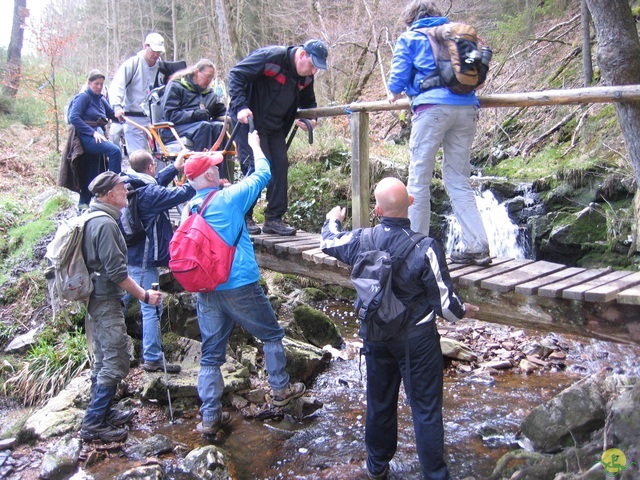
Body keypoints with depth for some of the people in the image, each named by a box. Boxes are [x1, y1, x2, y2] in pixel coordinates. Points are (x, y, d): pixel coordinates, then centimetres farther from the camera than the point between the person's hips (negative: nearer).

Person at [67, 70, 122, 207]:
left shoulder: (101, 99, 19)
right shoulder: (83, 97, -3)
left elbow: (112, 115, 18)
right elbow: (73, 117, -14)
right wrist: (92, 132, -20)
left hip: (97, 136, 8)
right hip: (86, 137, -8)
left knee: (92, 174, 11)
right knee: (115, 150, -29)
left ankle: (84, 203, 20)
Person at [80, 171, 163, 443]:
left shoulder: (92, 219, 11)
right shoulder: (105, 224, -19)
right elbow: (117, 271, -22)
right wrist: (144, 296, -14)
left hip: (95, 299, 10)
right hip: (106, 301, -10)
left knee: (103, 359, 18)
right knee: (116, 363, -5)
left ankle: (102, 413, 28)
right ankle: (93, 424, 1)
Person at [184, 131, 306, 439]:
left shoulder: (190, 208, 6)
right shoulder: (228, 198, -11)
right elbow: (263, 174, 3)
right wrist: (254, 144, 17)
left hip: (206, 290, 6)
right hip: (240, 287, -5)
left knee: (211, 355, 10)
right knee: (272, 335, 17)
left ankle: (209, 418, 12)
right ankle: (280, 390, 28)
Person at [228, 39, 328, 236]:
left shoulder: (306, 77, 2)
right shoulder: (270, 57, -21)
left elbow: (308, 101, 20)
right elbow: (236, 74, -20)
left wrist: (310, 119, -2)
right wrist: (240, 106, -30)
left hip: (275, 127, 7)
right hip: (249, 121, -7)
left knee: (280, 166, 0)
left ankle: (274, 219, 10)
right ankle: (243, 218, 3)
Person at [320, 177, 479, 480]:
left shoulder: (362, 241, -13)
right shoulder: (424, 249, -25)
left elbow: (329, 243, 11)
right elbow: (445, 303, -18)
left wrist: (333, 220, 32)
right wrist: (463, 311, 5)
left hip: (375, 335, 4)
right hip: (416, 340, -4)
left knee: (379, 402, 21)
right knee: (426, 408, 10)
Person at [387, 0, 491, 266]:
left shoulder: (409, 38, 13)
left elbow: (399, 75, 5)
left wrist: (394, 94, 26)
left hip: (432, 107, -5)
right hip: (466, 107, 5)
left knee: (419, 179, 0)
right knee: (458, 180, 8)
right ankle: (477, 246, 0)